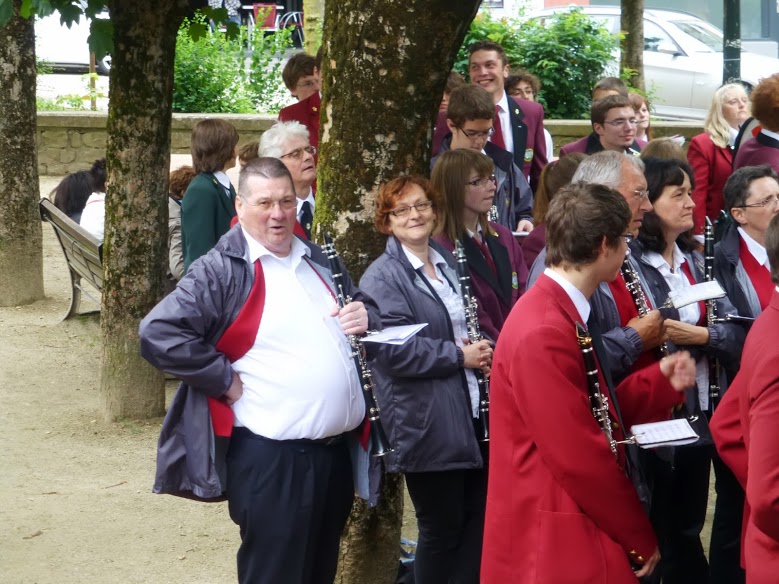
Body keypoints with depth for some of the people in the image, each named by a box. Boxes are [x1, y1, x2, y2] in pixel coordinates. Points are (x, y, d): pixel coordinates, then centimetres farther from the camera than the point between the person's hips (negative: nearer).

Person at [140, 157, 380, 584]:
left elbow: (362, 305, 27)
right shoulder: (222, 270, -10)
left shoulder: (319, 260, 13)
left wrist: (367, 316, 3)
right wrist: (227, 380, -18)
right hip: (272, 457, -7)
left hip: (336, 448, 7)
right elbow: (158, 333, -20)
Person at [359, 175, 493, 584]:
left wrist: (484, 353, 3)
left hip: (473, 416, 7)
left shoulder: (449, 262, 14)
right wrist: (459, 356, -17)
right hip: (428, 425, -7)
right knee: (442, 528, 2)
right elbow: (395, 350, -21)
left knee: (477, 520, 10)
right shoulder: (382, 278, -10)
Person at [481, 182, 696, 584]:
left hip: (574, 536, 10)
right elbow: (579, 459, -22)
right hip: (556, 548, -10)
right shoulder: (545, 333, -22)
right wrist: (640, 539, -12)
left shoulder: (561, 313, 12)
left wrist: (661, 381, 5)